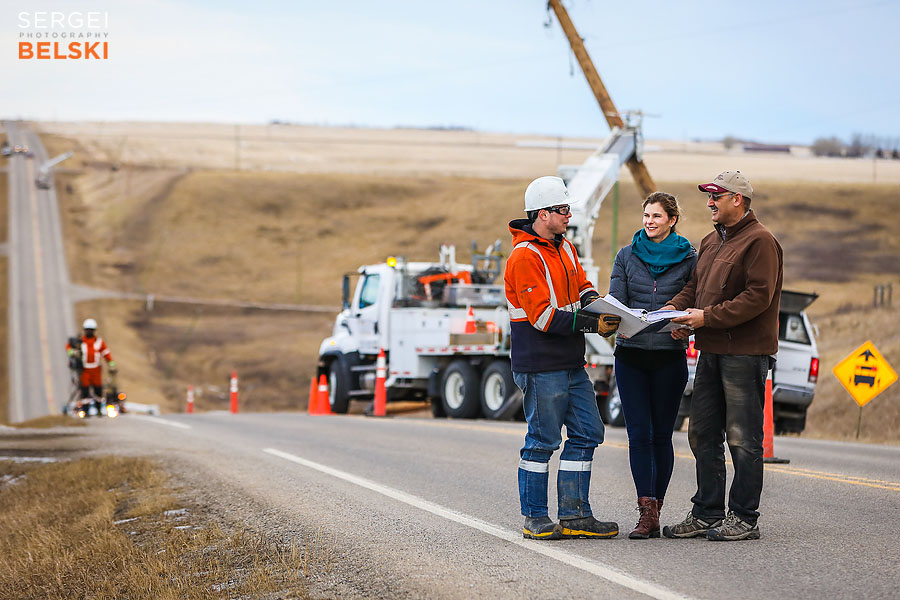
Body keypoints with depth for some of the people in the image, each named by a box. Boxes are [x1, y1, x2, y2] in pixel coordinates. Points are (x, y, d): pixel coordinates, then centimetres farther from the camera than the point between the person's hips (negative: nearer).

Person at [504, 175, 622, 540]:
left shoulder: (565, 248, 14)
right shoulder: (525, 257, -15)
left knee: (587, 433, 10)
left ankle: (575, 515, 15)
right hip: (541, 368, -9)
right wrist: (592, 325, -21)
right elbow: (543, 316, -20)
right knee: (542, 440, -3)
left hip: (571, 365, 9)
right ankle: (535, 520, 6)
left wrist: (595, 303, -4)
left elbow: (581, 286, 19)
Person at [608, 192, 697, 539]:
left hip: (670, 356, -1)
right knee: (639, 434, -6)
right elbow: (615, 301, 3)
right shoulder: (626, 256, 10)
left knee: (661, 434, 2)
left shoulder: (688, 259, 5)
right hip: (631, 354, 1)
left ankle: (652, 510, 8)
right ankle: (648, 513, -9)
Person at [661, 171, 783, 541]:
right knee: (703, 434, 10)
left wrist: (708, 317, -19)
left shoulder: (759, 241, -10)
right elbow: (694, 286, 21)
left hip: (745, 353, -9)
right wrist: (675, 309, 0)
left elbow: (758, 296, -18)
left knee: (743, 438, -4)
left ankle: (744, 518, 2)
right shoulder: (711, 242, 19)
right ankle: (706, 513, 18)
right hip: (711, 351, 9)